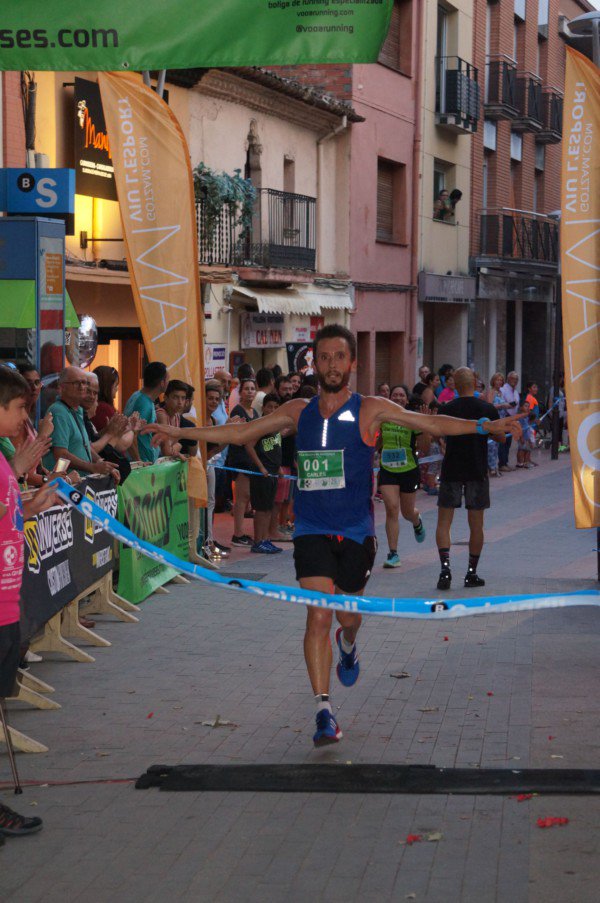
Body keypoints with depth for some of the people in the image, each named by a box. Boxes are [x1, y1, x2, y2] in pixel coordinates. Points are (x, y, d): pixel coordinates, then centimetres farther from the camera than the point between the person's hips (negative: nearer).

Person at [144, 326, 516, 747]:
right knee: (319, 615, -13)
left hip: (356, 531, 0)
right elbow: (241, 432, 12)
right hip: (312, 532, 1)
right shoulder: (298, 412, 5)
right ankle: (324, 709, -10)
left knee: (347, 615, 11)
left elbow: (431, 423, -7)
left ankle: (348, 646, 50)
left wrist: (486, 425, -18)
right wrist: (178, 431, 10)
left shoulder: (369, 410, -2)